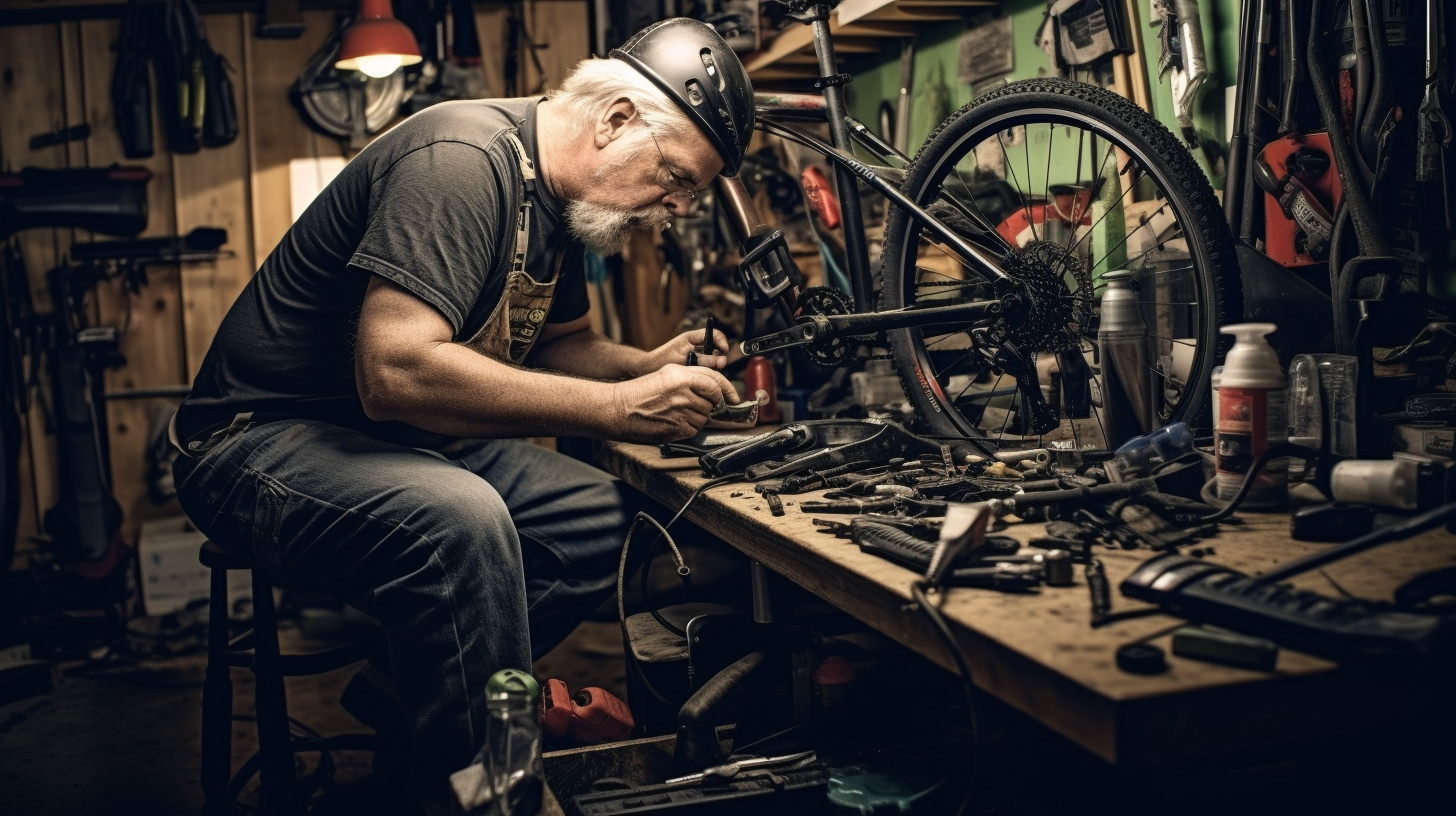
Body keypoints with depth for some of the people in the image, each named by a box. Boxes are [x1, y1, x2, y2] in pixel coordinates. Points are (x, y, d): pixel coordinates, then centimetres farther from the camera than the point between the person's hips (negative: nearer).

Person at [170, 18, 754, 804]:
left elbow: (554, 342, 21)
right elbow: (395, 370, -33)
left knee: (606, 516, -6)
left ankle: (413, 695, -1)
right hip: (266, 439, -9)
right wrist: (619, 407, -29)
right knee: (460, 521, -36)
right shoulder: (462, 159, -23)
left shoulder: (555, 198, 7)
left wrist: (645, 365, -1)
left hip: (404, 441, 9)